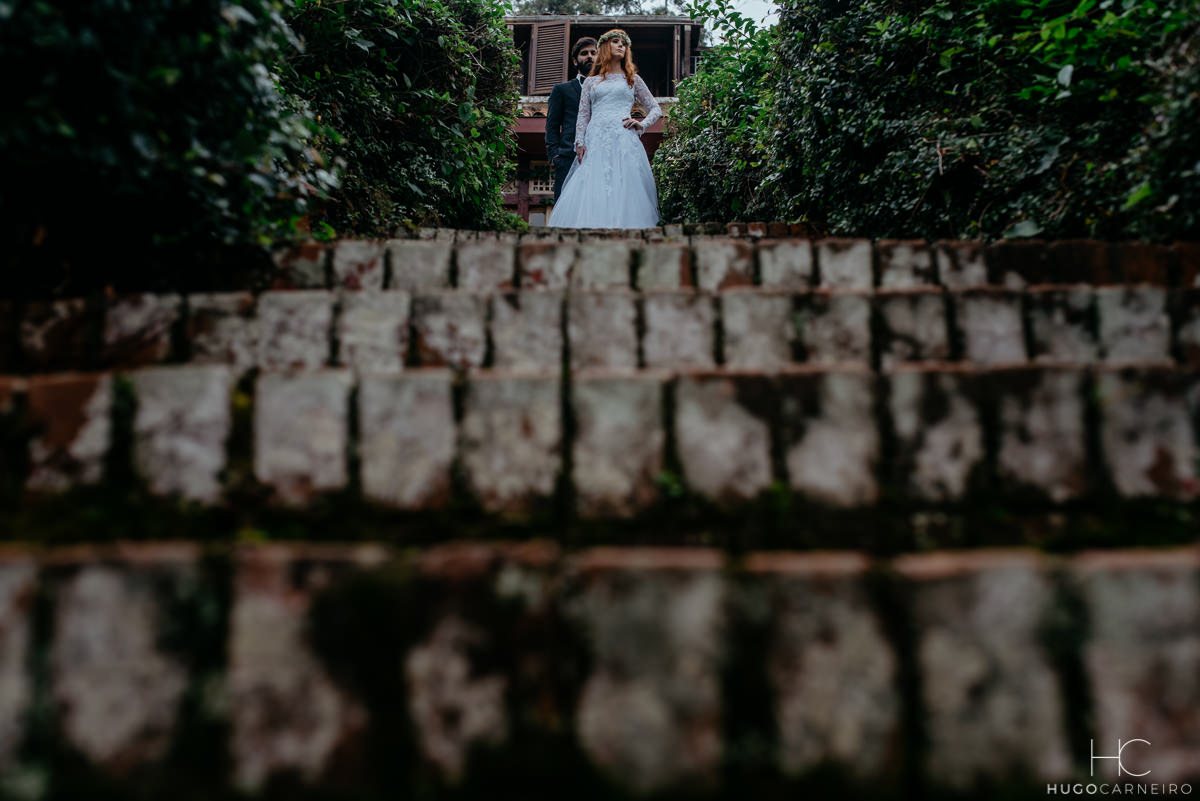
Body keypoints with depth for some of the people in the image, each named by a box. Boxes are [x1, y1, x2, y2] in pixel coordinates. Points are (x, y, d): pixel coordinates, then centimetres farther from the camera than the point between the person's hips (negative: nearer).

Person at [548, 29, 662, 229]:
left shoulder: (633, 79, 21)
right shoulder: (591, 82, 22)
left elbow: (656, 109, 21)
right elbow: (583, 115, 14)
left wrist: (642, 124, 2)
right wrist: (579, 142, -2)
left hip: (624, 140, 0)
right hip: (595, 142, 1)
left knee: (623, 193, -13)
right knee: (590, 193, -12)